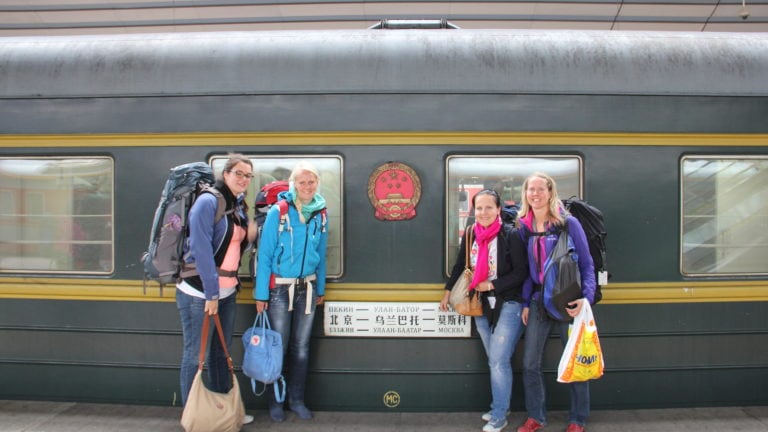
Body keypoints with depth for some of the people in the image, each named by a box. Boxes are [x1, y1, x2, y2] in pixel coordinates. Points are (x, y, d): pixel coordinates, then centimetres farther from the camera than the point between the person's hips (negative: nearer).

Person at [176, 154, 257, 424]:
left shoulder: (240, 207, 10)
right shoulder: (208, 201, -14)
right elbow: (201, 249, -20)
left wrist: (249, 237, -3)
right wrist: (210, 293, -20)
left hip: (227, 291, 8)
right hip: (199, 292, -8)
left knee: (222, 352, 16)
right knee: (196, 355, 2)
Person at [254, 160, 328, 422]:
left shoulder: (320, 214, 1)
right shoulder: (278, 211, -12)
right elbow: (264, 254, -11)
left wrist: (320, 290, 12)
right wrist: (261, 293, -12)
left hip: (307, 288, 4)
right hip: (280, 288, -4)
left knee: (301, 348, 13)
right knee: (279, 347, 7)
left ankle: (296, 400, 29)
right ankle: (274, 402, 26)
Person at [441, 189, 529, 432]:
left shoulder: (511, 235, -12)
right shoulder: (470, 235, 2)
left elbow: (521, 272, -12)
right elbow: (459, 266, 14)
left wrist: (492, 285, -15)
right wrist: (448, 291, 10)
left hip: (508, 305, -5)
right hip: (482, 306, 5)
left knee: (499, 361, -4)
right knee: (494, 362, 13)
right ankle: (498, 408, 27)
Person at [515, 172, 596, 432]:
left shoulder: (568, 223, -7)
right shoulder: (524, 226, 4)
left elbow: (586, 264, -6)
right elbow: (526, 269, 9)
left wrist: (586, 296, -18)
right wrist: (526, 303, 5)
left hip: (568, 302, -3)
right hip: (539, 301, 4)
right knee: (529, 364, 6)